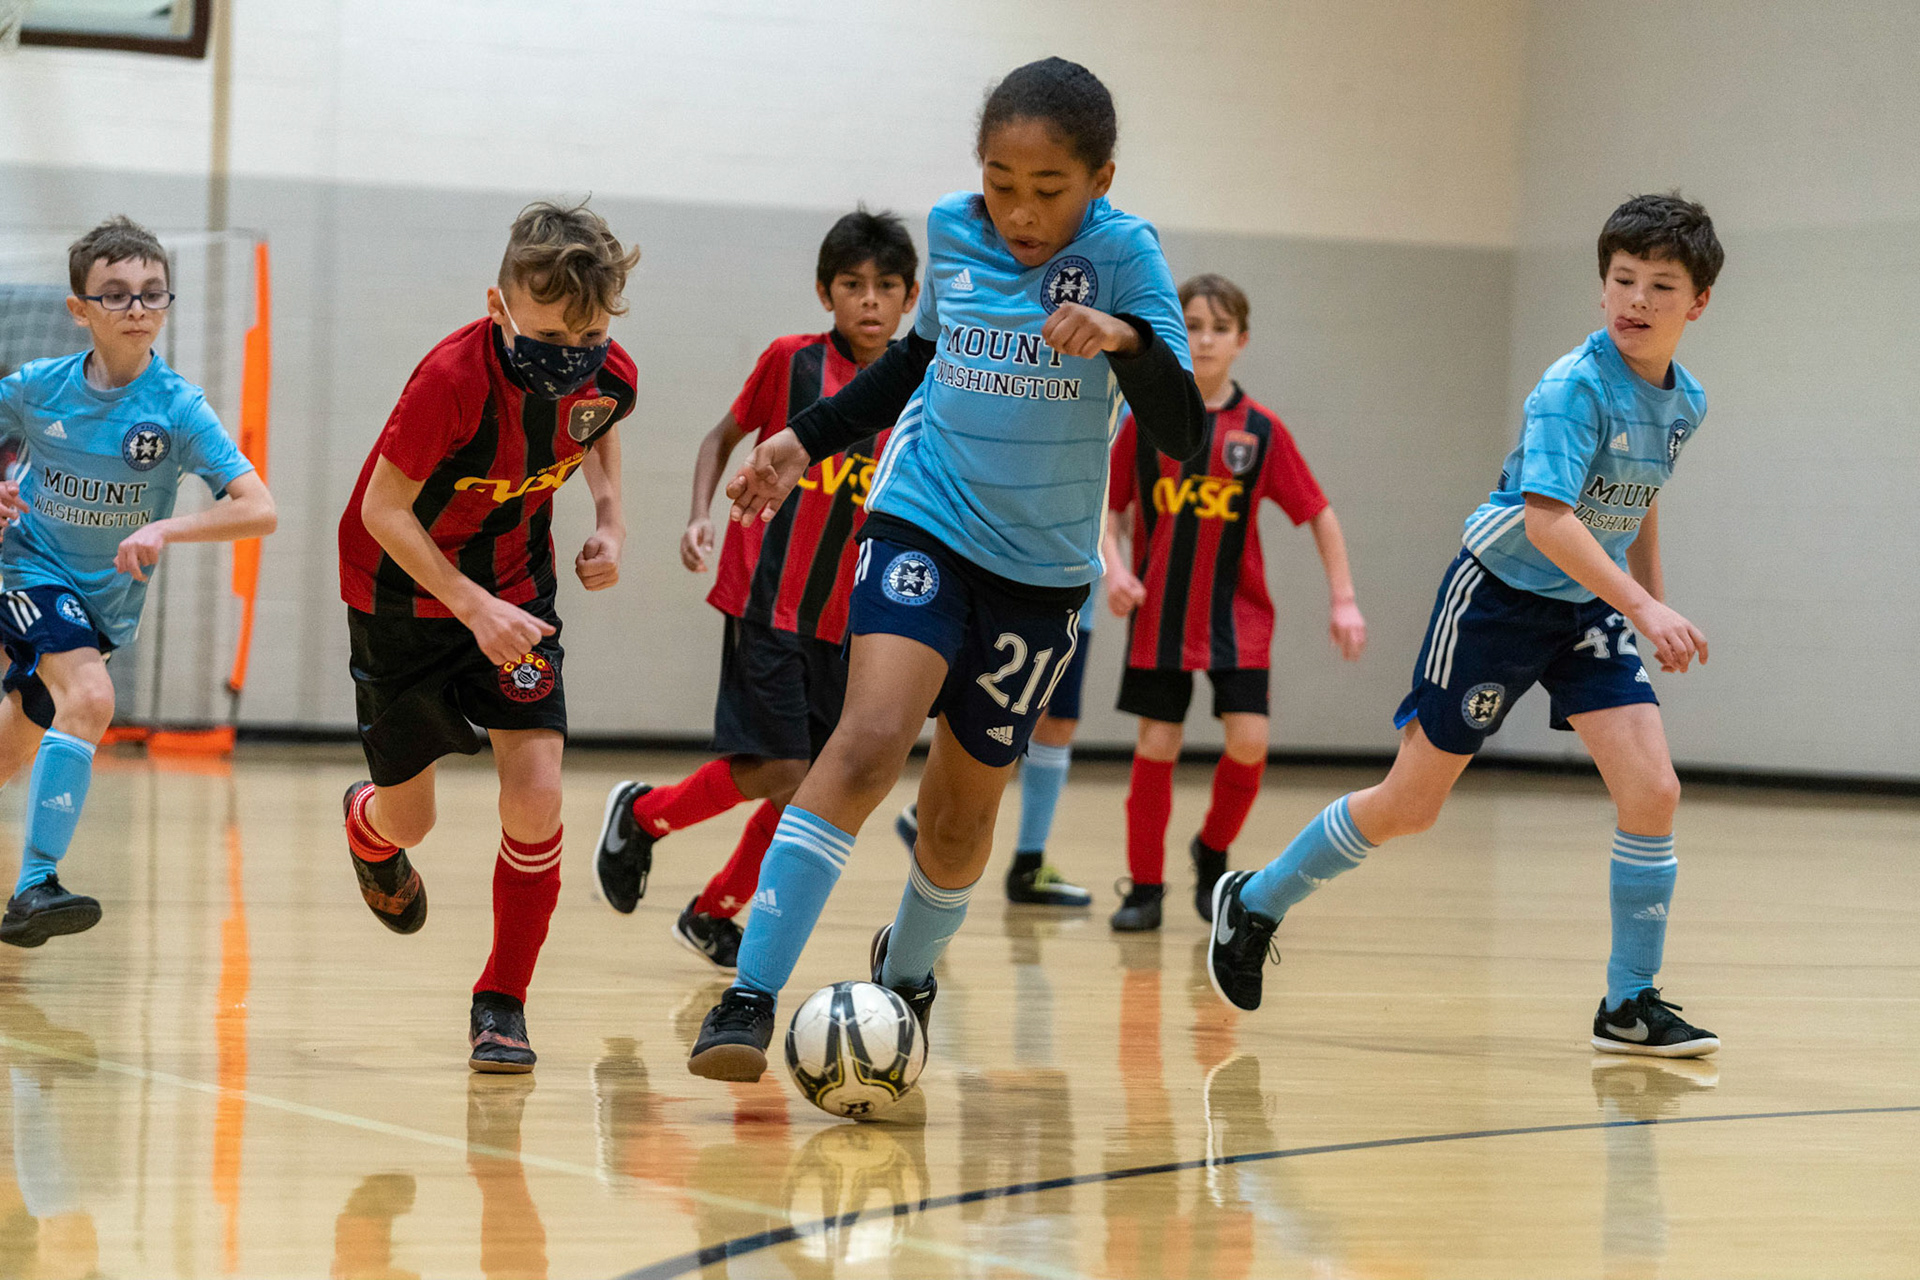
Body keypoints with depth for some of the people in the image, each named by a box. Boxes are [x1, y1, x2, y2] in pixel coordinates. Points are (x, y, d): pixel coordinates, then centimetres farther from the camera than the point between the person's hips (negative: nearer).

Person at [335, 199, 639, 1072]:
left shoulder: (611, 377, -18)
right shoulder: (453, 380, -33)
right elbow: (383, 510, -25)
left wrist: (609, 519, -6)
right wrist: (473, 608, -32)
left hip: (516, 588, 3)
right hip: (404, 594, -3)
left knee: (535, 794, -15)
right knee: (410, 820, 11)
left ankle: (502, 1003, 3)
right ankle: (367, 826, 52)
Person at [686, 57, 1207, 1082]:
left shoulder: (1122, 255, -12)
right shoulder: (953, 232, -3)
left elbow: (1180, 435, -17)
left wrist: (1128, 340, -35)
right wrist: (807, 439, 14)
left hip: (1042, 569, 0)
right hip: (925, 524, 0)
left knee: (962, 808, 9)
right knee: (873, 737, -23)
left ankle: (908, 969, 40)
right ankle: (750, 997, -25)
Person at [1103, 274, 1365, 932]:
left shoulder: (1261, 430, -3)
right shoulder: (1145, 420, -1)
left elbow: (1318, 513, 2)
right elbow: (1108, 509, 6)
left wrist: (1343, 599, -3)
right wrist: (1114, 569, -11)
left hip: (1237, 616, 0)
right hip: (1159, 612, 0)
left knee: (1249, 741, -10)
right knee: (1156, 746, 0)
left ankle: (1212, 851, 17)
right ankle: (1145, 888, 12)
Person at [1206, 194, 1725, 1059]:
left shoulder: (1684, 404, 0)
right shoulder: (1575, 388, -23)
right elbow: (1545, 516, -35)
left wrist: (1654, 605, 18)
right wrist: (1644, 609, -41)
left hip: (1591, 607, 6)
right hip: (1500, 592, -6)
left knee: (1652, 790, -12)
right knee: (1410, 807, 2)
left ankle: (1630, 1004, -2)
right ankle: (1255, 903, 24)